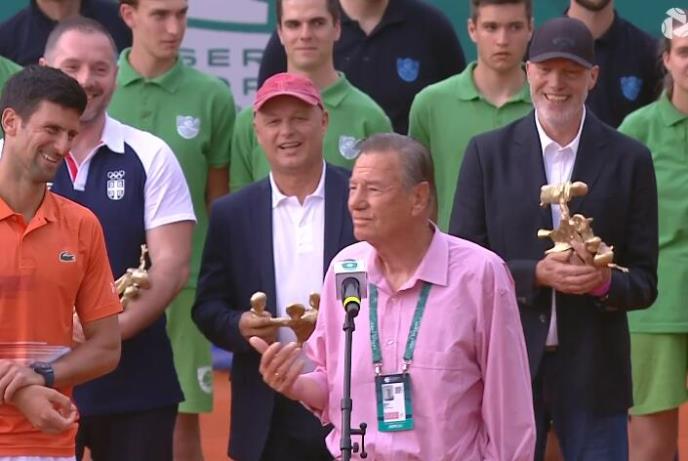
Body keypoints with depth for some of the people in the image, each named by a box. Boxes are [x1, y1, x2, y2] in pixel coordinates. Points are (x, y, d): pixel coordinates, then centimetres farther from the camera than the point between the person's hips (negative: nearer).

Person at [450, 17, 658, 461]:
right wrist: (536, 273, -14)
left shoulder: (629, 160, 4)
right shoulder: (488, 153, 4)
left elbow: (644, 282, 5)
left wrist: (604, 282, -18)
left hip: (593, 372, 0)